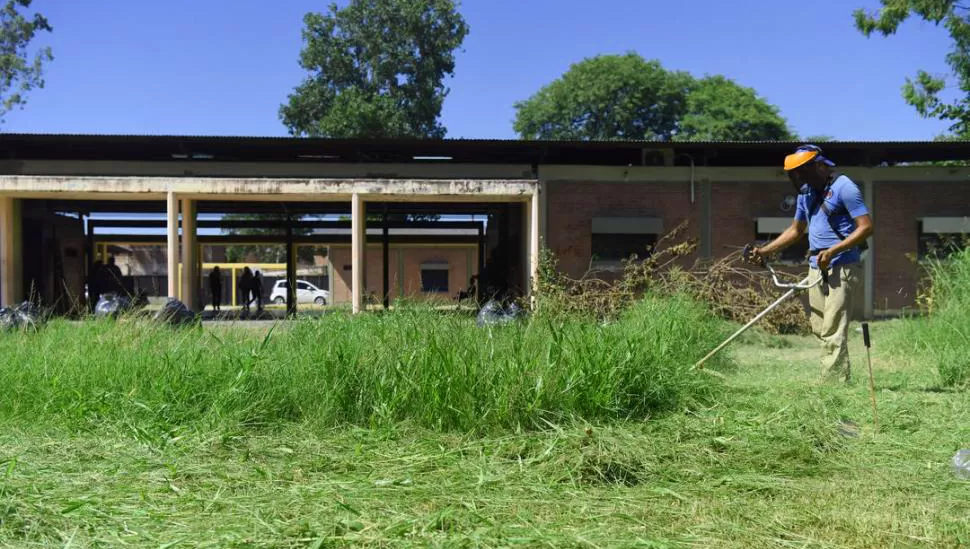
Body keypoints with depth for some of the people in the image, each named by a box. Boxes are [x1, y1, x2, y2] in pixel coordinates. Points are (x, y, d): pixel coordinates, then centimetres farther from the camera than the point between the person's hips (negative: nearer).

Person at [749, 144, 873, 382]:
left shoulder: (844, 187, -8)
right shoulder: (806, 193, 16)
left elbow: (866, 227, -13)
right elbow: (795, 230, 25)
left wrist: (832, 251, -19)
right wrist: (765, 250, 16)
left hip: (840, 267, -8)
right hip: (816, 267, 8)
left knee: (833, 331, -11)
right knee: (819, 328, 6)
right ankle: (841, 378, 14)